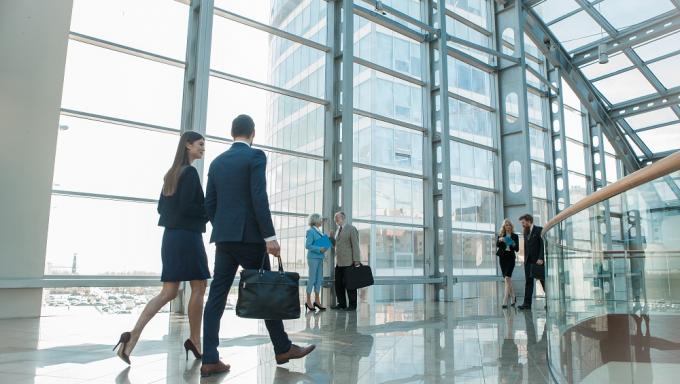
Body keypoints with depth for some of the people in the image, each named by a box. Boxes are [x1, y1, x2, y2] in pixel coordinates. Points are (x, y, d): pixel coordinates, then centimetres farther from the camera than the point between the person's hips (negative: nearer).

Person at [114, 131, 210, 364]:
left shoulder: (171, 173, 17)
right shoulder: (190, 172, -10)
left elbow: (162, 207, 18)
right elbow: (186, 207, -18)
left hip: (171, 236, 8)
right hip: (187, 237, -8)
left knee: (168, 292, 7)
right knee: (198, 288, 4)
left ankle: (133, 335, -5)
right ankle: (195, 342, 14)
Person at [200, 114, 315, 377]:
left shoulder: (217, 162, 14)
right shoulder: (256, 156, -6)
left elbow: (209, 204, 13)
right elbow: (259, 198, -16)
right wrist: (270, 236, -16)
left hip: (223, 237, 6)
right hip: (249, 236, -6)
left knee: (217, 295, 4)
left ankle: (210, 360, 3)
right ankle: (283, 348, 17)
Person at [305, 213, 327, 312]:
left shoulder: (319, 231, 15)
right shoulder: (311, 231, -9)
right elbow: (308, 245, -15)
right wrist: (319, 249, -19)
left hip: (319, 258, 8)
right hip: (313, 257, -8)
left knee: (319, 279, 9)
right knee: (312, 279, -3)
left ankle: (317, 301, 16)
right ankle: (308, 301, 5)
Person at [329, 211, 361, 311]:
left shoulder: (351, 229, -6)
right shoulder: (338, 230, 18)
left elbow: (355, 245, -11)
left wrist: (356, 261, -16)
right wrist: (331, 237, 2)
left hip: (348, 262, -7)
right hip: (338, 262, 7)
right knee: (338, 284, 7)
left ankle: (352, 305, 7)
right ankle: (342, 303, 17)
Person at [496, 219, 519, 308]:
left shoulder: (515, 236, 4)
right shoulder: (500, 235, 7)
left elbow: (517, 249, 2)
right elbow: (497, 245, -7)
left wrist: (513, 245, -18)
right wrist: (499, 240, -27)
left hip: (511, 258, -3)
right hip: (502, 258, 3)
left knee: (507, 278, -16)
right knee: (507, 279, 10)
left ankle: (505, 301, -18)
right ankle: (513, 297, 29)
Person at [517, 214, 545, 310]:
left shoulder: (540, 230, -5)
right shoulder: (525, 232, 15)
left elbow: (543, 245, -12)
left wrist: (541, 258, -19)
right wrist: (525, 259, 7)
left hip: (538, 260, -6)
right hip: (528, 261, 6)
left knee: (544, 281, 4)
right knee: (528, 282, 1)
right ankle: (527, 303, -1)